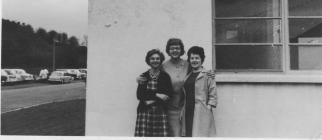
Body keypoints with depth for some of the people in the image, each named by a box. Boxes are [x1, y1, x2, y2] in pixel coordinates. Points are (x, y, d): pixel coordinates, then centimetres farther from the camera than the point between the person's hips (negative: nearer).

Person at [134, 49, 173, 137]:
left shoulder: (165, 76, 6)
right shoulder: (143, 76, 8)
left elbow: (167, 95, -2)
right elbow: (139, 95, 1)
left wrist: (152, 100, -10)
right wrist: (156, 95, -8)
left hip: (160, 112, 0)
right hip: (144, 111, 1)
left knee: (162, 135, -7)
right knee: (143, 134, -6)